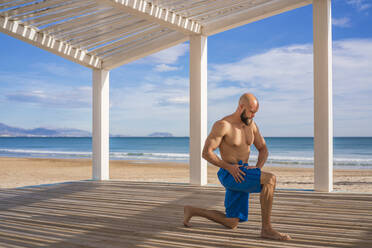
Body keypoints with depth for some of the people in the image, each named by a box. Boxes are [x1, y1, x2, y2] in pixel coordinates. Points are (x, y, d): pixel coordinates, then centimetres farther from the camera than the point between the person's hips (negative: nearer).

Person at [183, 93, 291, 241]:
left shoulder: (251, 125, 10)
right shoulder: (222, 125, -13)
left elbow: (263, 150, 16)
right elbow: (206, 153, -15)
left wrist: (257, 168, -4)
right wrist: (229, 167, -21)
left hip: (242, 176, 8)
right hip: (229, 175, -8)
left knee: (231, 224, 11)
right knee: (270, 179, -27)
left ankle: (192, 211, 27)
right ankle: (266, 229, -20)